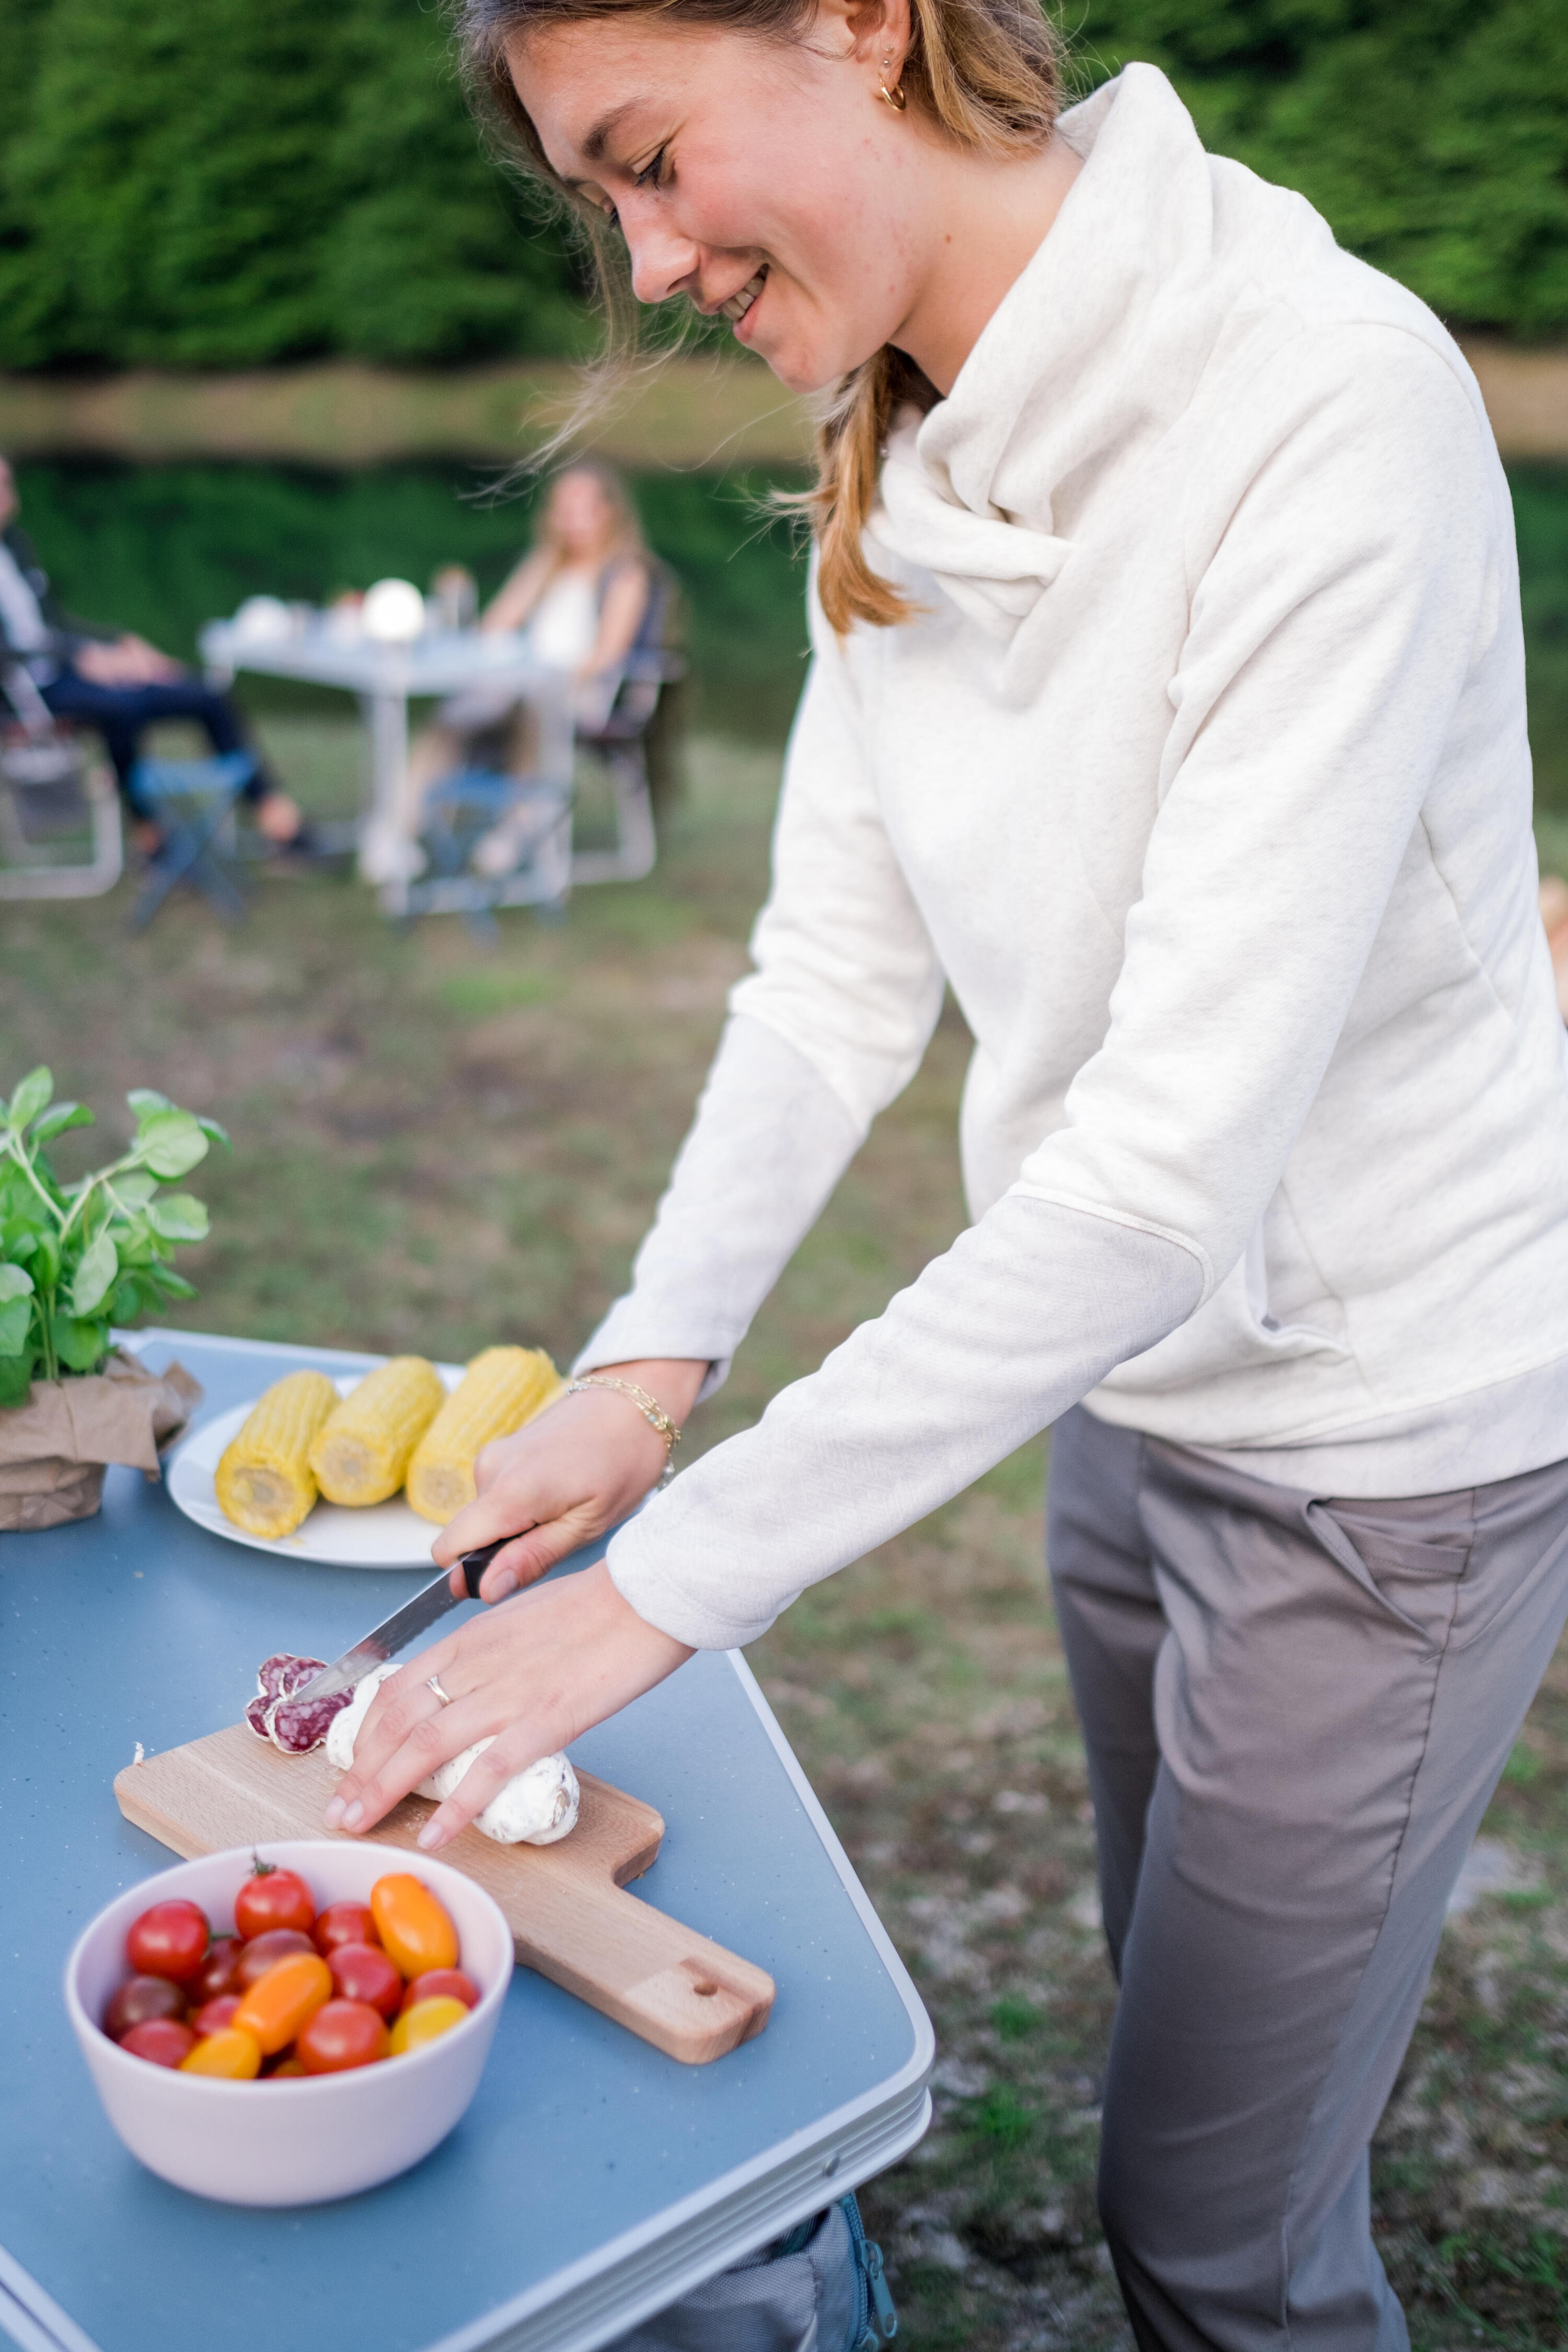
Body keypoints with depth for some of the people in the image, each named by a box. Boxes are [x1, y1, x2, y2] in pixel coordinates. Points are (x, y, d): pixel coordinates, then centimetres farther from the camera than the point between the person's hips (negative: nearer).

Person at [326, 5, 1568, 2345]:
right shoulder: (904, 452, -1)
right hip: (1131, 1386, 7)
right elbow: (841, 966, 3)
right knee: (1187, 2069, 24)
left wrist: (673, 1575, -26)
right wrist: (652, 1357, -10)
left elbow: (1182, 1147, -30)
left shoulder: (1328, 403, -26)